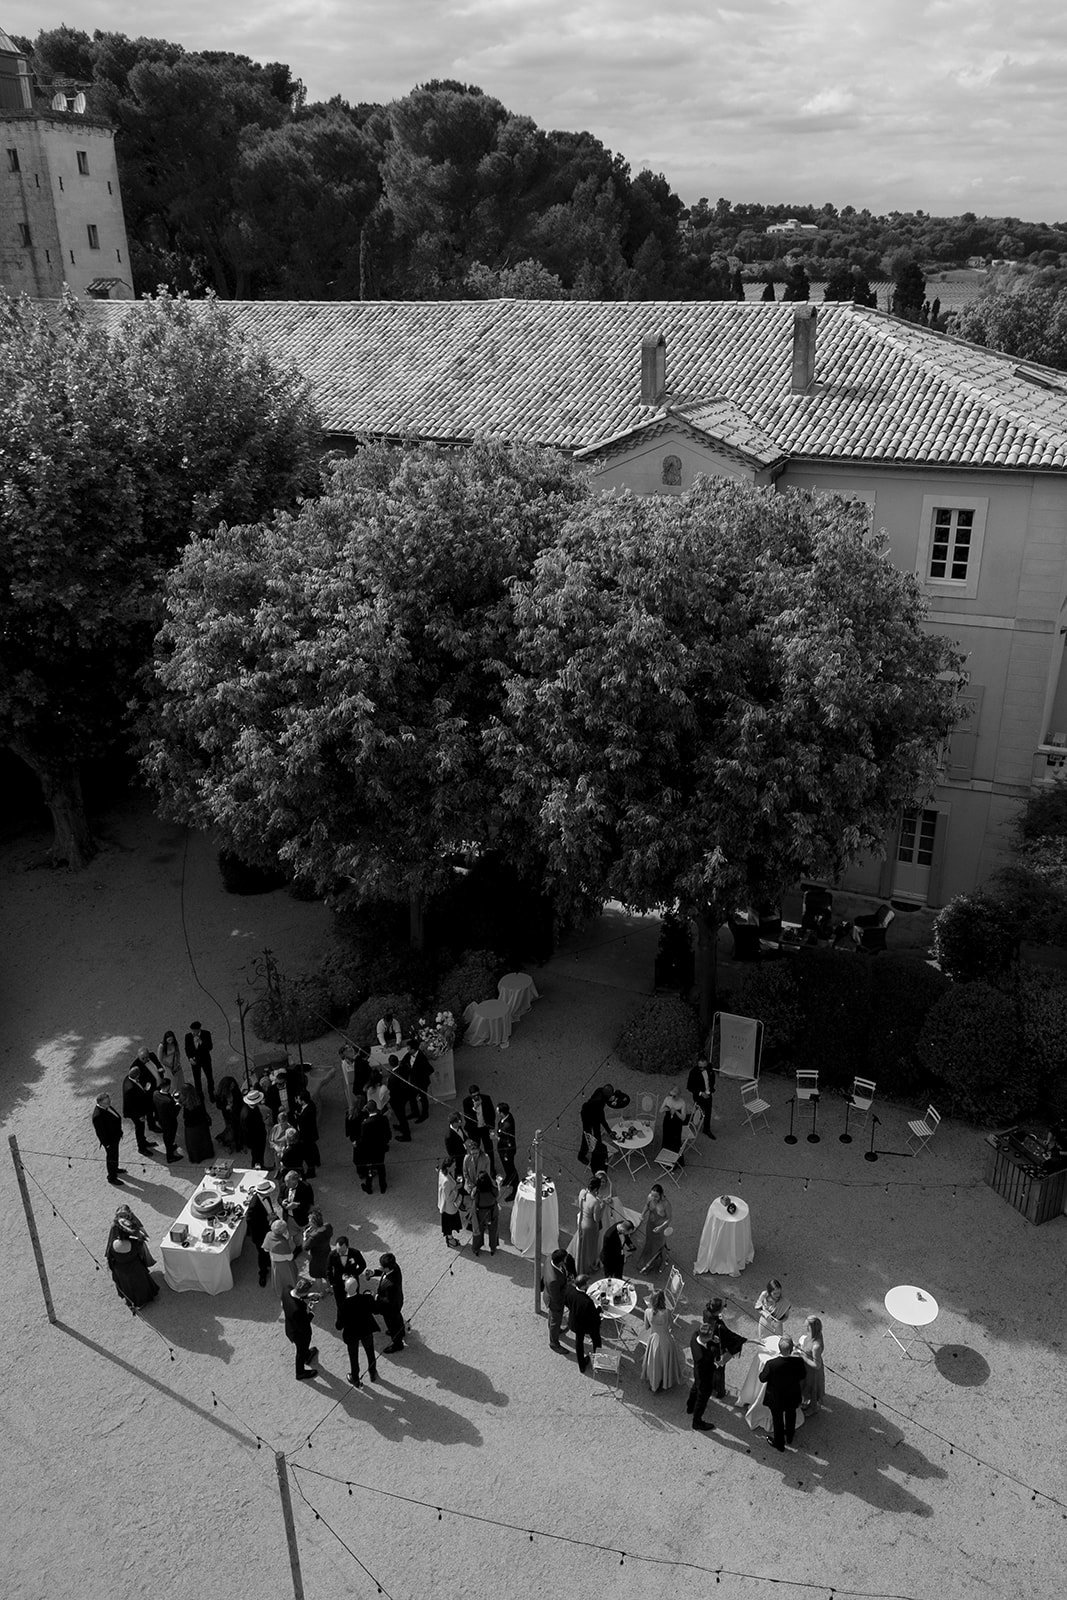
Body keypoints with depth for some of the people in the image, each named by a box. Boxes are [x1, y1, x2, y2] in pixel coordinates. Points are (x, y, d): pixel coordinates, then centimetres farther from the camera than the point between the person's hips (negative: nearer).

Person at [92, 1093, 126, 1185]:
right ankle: (112, 1177, 32)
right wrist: (107, 1144, -18)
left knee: (114, 1154, 30)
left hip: (115, 1135, 9)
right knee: (111, 1157, 12)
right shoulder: (98, 1116, -37)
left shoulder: (106, 1107, -9)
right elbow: (100, 1132, -27)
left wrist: (119, 1131, 19)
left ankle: (115, 1169, 54)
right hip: (110, 1139, -9)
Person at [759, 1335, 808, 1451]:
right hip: (793, 1397, 2)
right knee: (791, 1416, 32)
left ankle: (779, 1443, 47)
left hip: (776, 1398, -2)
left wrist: (762, 1366, -4)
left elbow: (762, 1379, -18)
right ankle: (789, 1437, 56)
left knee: (777, 1419, 25)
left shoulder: (771, 1363, -36)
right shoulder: (799, 1361, -30)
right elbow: (802, 1378, -9)